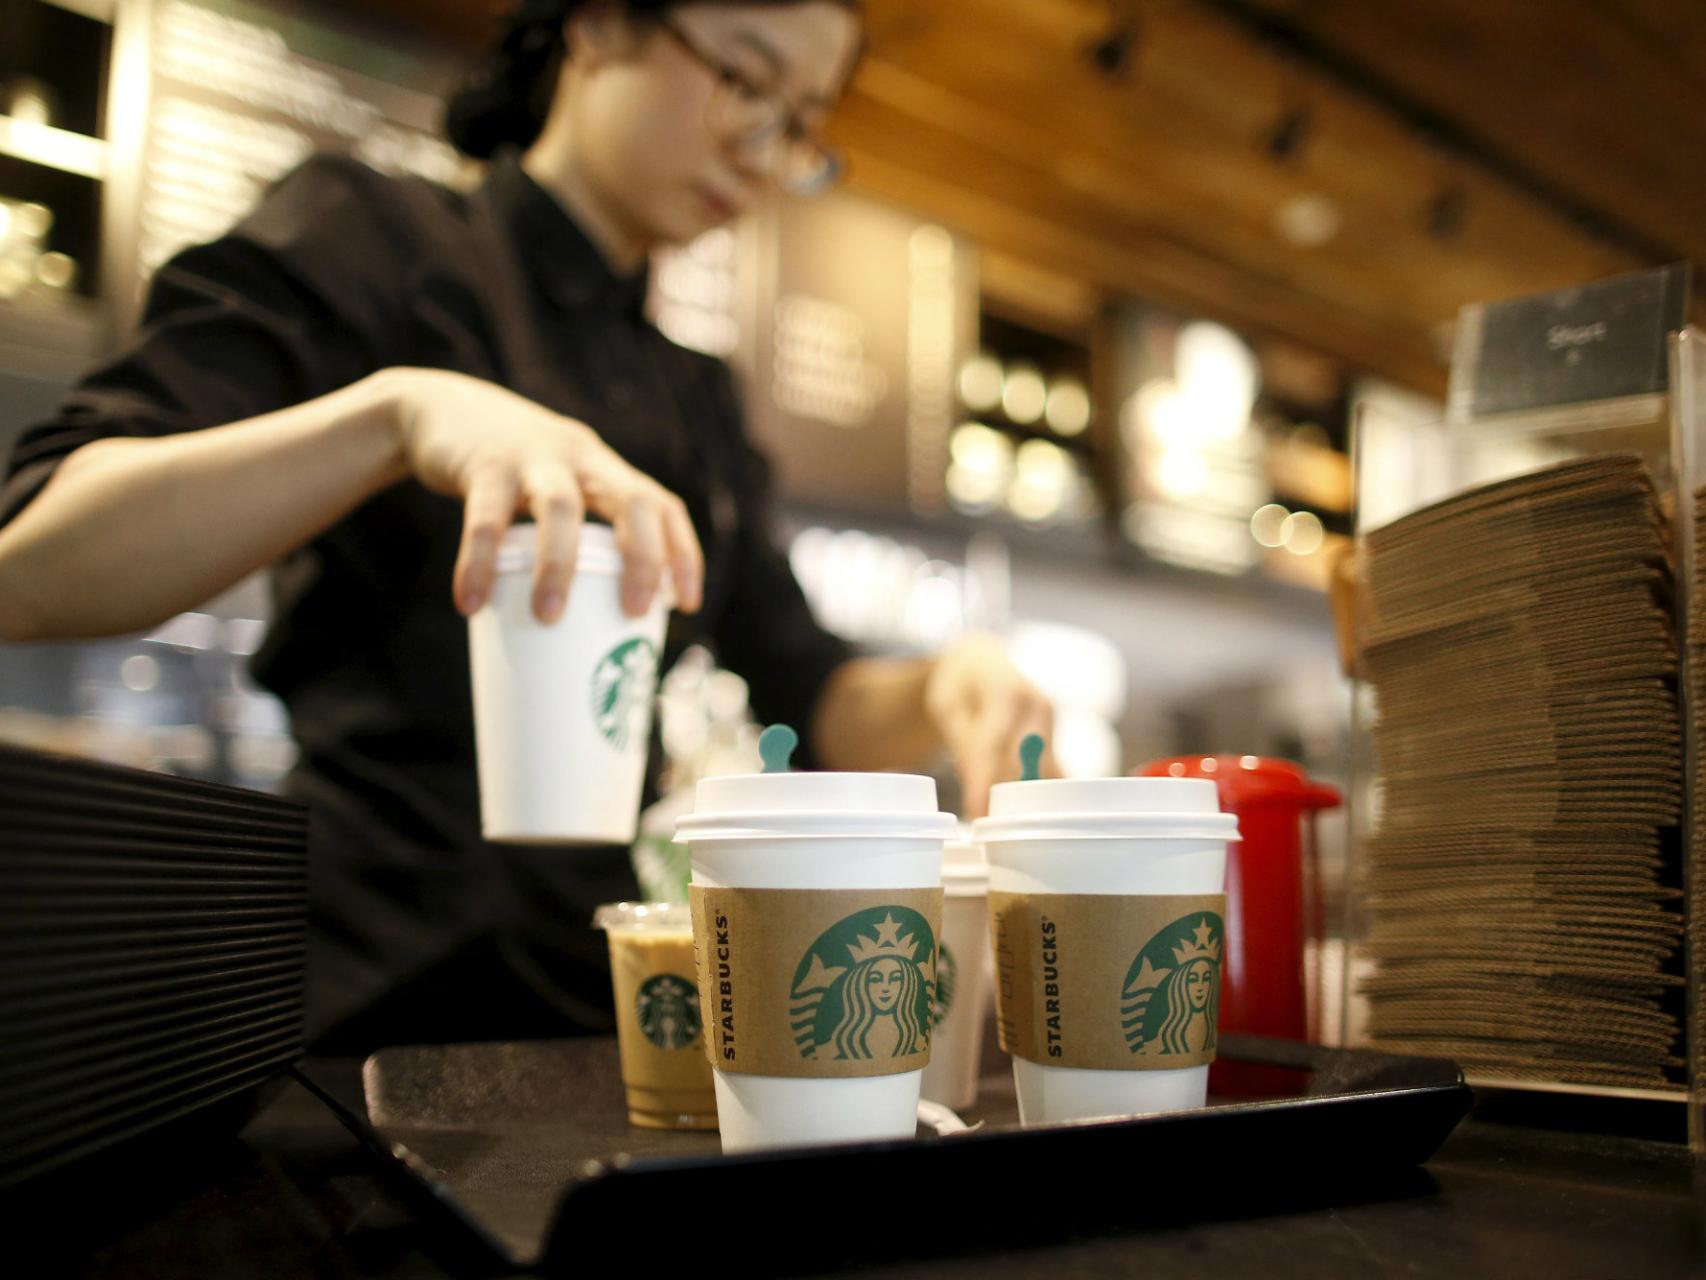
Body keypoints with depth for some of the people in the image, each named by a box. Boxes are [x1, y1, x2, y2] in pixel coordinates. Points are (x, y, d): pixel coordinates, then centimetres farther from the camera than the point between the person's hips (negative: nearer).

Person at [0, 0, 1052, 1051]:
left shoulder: (697, 397, 20)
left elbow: (810, 708, 17)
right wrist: (397, 407, -24)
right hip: (361, 997, -6)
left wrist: (940, 686, -5)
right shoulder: (372, 240, 2)